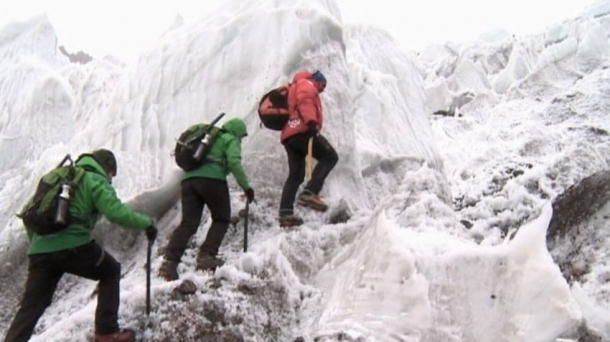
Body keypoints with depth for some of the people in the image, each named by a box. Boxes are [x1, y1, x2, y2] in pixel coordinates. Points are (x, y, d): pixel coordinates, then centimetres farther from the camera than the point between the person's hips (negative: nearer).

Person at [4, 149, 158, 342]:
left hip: (40, 251, 6)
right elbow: (118, 213, -11)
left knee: (31, 306, 10)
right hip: (73, 246, -6)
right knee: (110, 272, 18)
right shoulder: (96, 180, 4)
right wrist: (147, 223, 2)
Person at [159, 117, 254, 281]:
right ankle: (207, 255, -6)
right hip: (211, 179, -6)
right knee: (221, 219, 10)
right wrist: (246, 186, -6)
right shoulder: (230, 140, 13)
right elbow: (234, 162, -6)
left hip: (188, 179, 6)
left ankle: (170, 260, -19)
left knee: (188, 223, -2)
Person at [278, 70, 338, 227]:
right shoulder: (306, 84, 9)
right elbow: (304, 101, -13)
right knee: (330, 156, -8)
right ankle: (310, 193, -22)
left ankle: (285, 213, -2)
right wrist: (311, 121, -27)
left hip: (288, 135, 10)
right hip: (301, 130, -9)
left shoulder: (296, 88, 39)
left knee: (295, 175, 7)